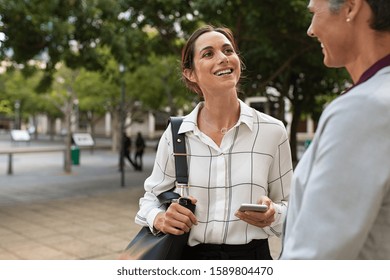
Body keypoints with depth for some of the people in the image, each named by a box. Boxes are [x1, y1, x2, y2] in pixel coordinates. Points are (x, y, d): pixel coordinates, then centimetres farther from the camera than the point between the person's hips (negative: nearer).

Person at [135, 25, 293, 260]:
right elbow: (152, 197, 6)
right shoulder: (175, 134, -6)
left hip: (252, 256, 0)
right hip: (190, 256, 1)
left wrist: (272, 216, -19)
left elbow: (289, 207, 1)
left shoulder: (272, 131, -8)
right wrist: (159, 218, -14)